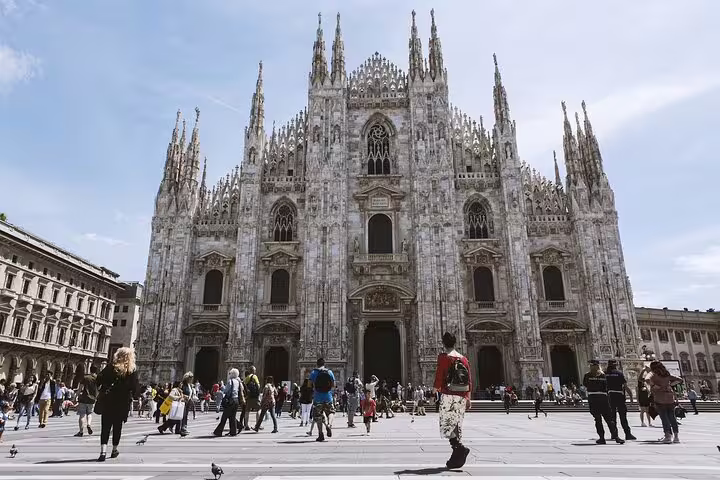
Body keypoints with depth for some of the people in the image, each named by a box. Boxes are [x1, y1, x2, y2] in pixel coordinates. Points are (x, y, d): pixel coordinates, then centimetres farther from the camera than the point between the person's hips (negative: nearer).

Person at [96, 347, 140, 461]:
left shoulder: (111, 367, -2)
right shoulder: (133, 370, -6)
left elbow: (100, 378, -8)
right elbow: (135, 387, -8)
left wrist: (100, 390, 5)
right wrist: (134, 397, 8)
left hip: (108, 401, 0)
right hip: (123, 403, 0)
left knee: (105, 426, 3)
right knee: (117, 426, 14)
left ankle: (103, 451, -10)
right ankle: (114, 450, 24)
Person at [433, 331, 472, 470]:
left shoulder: (443, 357, -3)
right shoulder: (464, 359, 13)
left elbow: (439, 375, -11)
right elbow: (469, 381, 12)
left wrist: (435, 388, 3)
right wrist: (468, 398, 15)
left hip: (448, 395, -6)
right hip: (461, 396, 6)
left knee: (446, 425, -5)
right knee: (457, 425, 10)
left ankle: (460, 448, -25)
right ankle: (456, 458, 11)